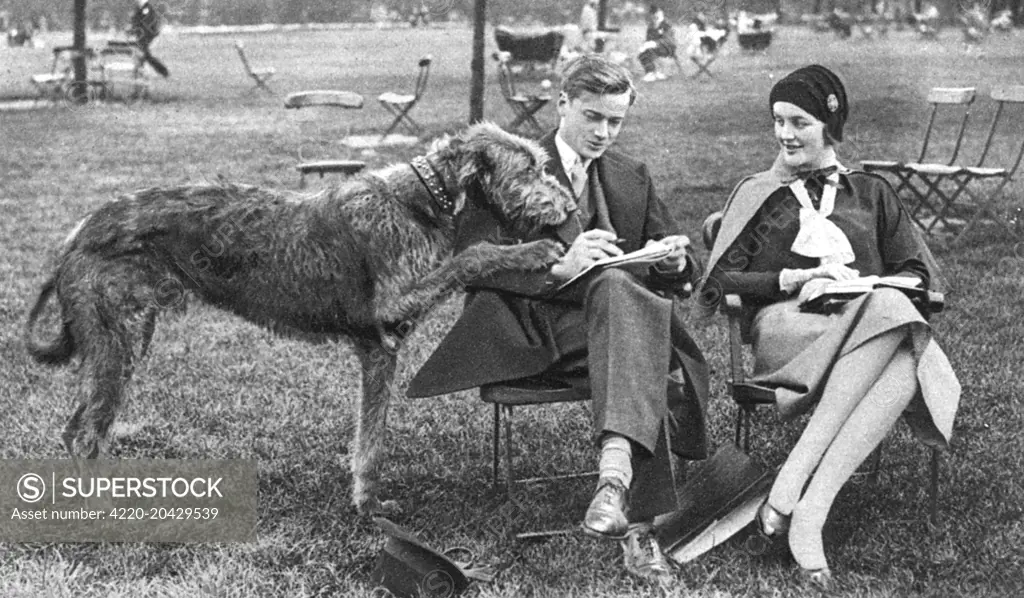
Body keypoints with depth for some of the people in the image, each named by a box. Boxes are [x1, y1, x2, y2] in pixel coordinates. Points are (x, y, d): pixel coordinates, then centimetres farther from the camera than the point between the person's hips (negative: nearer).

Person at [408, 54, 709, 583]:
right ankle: (636, 523, -43)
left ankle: (616, 470, -46)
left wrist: (674, 262, -6)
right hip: (525, 331, -4)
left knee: (617, 287, -33)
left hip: (609, 320, 4)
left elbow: (684, 274, 21)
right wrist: (557, 266, -24)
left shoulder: (631, 177, 20)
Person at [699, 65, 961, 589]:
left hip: (876, 317, 2)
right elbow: (719, 281, 12)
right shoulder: (756, 194, 24)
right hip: (784, 327, -2)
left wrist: (856, 286, -4)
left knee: (907, 360, -39)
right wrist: (789, 280, -6)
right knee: (890, 314, -38)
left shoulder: (871, 193, 28)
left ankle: (805, 505, -45)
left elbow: (918, 274, 17)